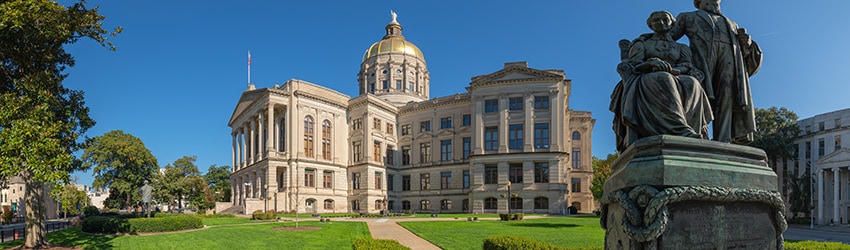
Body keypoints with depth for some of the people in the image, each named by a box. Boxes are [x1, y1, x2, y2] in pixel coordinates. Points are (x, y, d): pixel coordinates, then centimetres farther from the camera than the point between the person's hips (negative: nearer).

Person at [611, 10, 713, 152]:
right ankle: (682, 131, -57)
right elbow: (632, 66, 3)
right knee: (662, 79, -40)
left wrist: (671, 70, -18)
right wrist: (650, 64, -20)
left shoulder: (682, 48, 26)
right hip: (646, 84, -2)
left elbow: (687, 67, 5)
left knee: (691, 84, -34)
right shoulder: (641, 44, 20)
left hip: (677, 84, 3)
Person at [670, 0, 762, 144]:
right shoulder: (687, 17, 32)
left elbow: (745, 52, 31)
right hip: (702, 52, -3)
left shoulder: (732, 24, 41)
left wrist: (746, 42, 7)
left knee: (726, 100, -17)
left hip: (730, 54, 3)